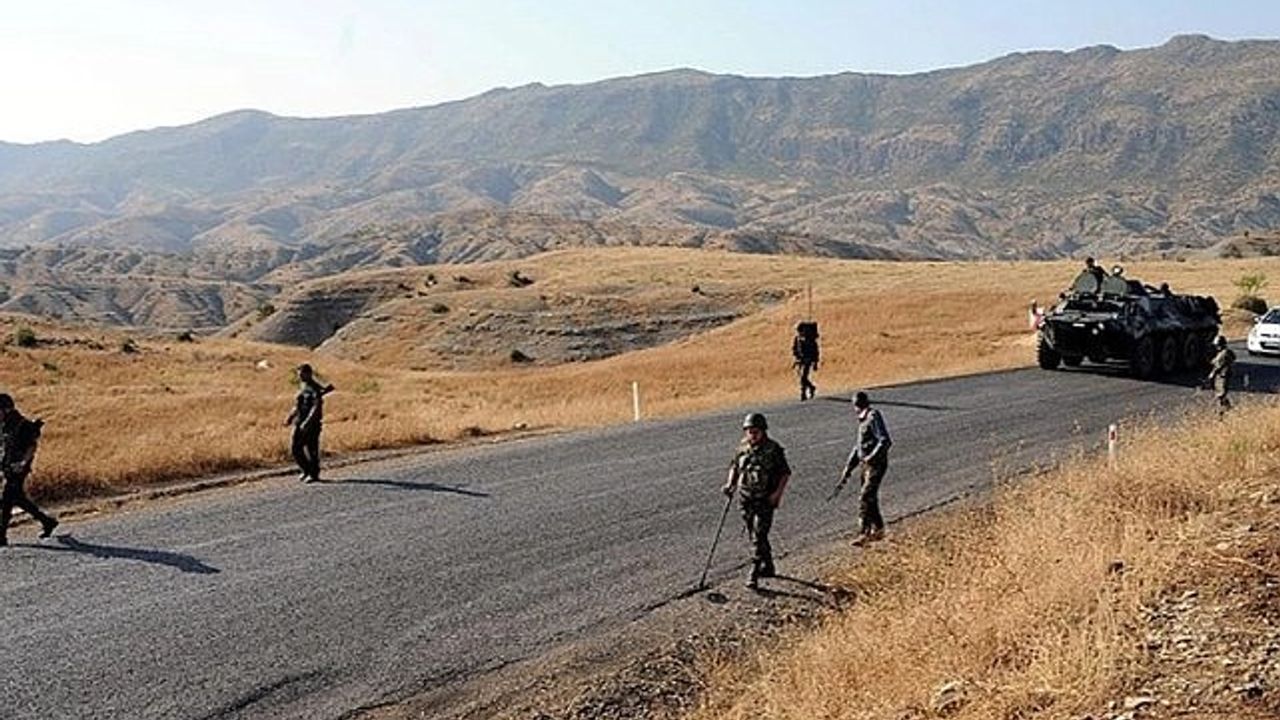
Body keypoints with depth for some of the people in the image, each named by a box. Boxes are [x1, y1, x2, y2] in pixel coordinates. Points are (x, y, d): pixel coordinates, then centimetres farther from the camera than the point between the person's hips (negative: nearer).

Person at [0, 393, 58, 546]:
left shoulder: (22, 425, -15)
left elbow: (32, 446, -15)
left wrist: (23, 462, -24)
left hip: (17, 468, -8)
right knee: (18, 498, 13)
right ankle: (47, 521, 25)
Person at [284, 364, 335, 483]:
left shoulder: (315, 389, -13)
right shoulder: (302, 386, 14)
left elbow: (317, 407, -21)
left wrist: (307, 422, -27)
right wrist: (291, 416, 13)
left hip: (311, 423, -8)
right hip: (299, 422, 8)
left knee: (311, 449, -3)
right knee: (295, 448, 6)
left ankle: (314, 474, 9)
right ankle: (307, 470, 22)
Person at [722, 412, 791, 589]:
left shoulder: (773, 449, -9)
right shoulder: (743, 449, 4)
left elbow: (785, 473, -4)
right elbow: (734, 467, 18)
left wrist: (777, 493, -14)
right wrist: (730, 484, 1)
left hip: (765, 500, -6)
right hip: (745, 499, 6)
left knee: (759, 537, -11)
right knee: (755, 536, 16)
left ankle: (754, 576, -9)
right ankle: (768, 567, 34)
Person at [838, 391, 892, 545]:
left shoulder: (873, 417, -15)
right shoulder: (863, 420, 15)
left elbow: (885, 441, -24)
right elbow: (857, 447, 22)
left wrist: (872, 456, -27)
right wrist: (848, 468, 19)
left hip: (876, 465, -10)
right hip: (866, 465, 10)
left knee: (865, 498, -12)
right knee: (870, 498, 17)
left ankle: (864, 533, -12)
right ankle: (878, 529, 29)